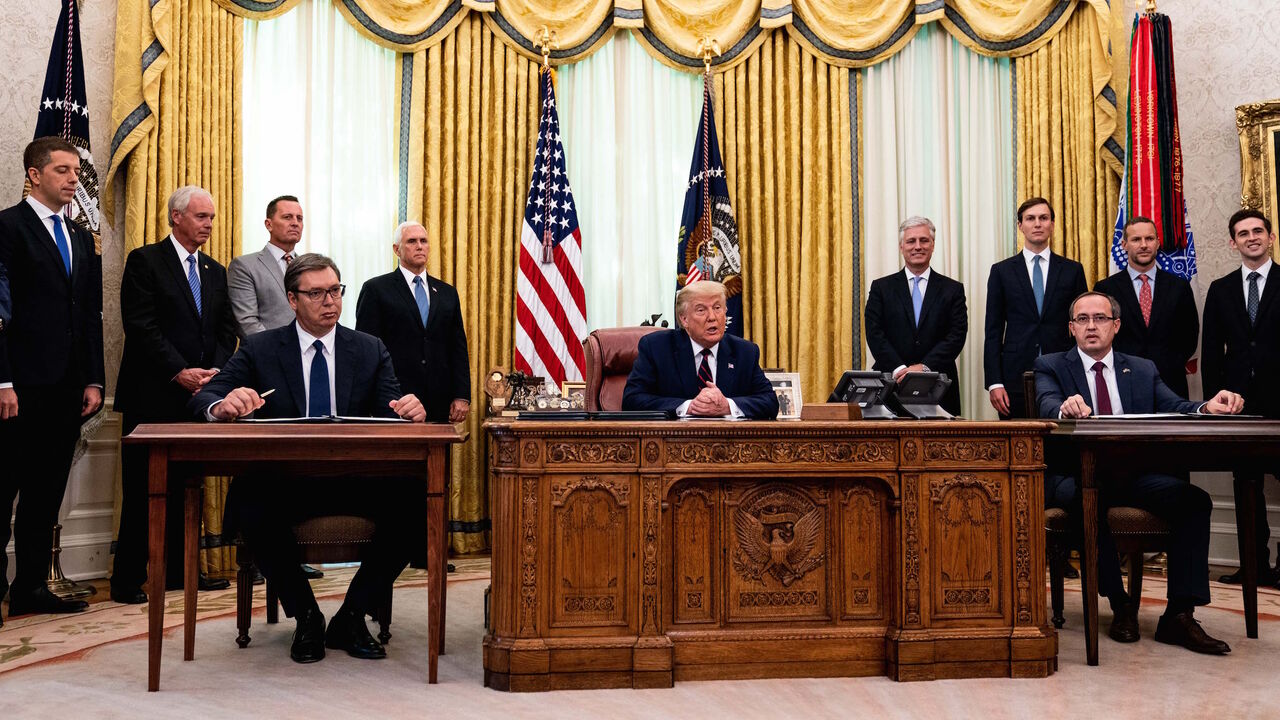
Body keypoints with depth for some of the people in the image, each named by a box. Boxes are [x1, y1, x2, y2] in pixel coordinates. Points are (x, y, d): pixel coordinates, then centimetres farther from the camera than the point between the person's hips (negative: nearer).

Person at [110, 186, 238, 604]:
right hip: (153, 395, -6)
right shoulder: (145, 261, -2)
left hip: (199, 393, 6)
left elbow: (226, 333, 13)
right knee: (143, 487, -2)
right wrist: (180, 372, -17)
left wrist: (215, 372, -5)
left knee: (187, 485, 10)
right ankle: (128, 579, 6)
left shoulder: (215, 272, 16)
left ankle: (180, 569, 18)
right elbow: (141, 327, -11)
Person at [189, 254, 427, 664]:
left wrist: (410, 412, -24)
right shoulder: (259, 350, 6)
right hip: (284, 485, -1)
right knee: (249, 503, -34)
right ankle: (306, 618, -11)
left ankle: (351, 618, -7)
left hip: (355, 486, 1)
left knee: (410, 504, -28)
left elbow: (391, 416, 2)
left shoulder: (371, 351, 10)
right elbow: (202, 400, -2)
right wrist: (223, 406, -28)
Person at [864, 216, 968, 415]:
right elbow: (874, 334, -1)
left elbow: (957, 335, -1)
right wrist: (899, 369, -15)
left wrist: (925, 367, -15)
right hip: (891, 384, 0)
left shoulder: (952, 290, 9)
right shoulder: (881, 287, 9)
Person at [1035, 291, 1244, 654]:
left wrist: (1207, 407, -23)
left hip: (1134, 476, 4)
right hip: (1074, 478, -3)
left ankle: (1179, 616, -17)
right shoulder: (1051, 366, 8)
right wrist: (1065, 409, -38)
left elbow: (1173, 407, 1)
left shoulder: (1143, 370, 18)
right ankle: (1121, 604, -16)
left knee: (1194, 499, -22)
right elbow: (1047, 405, -13)